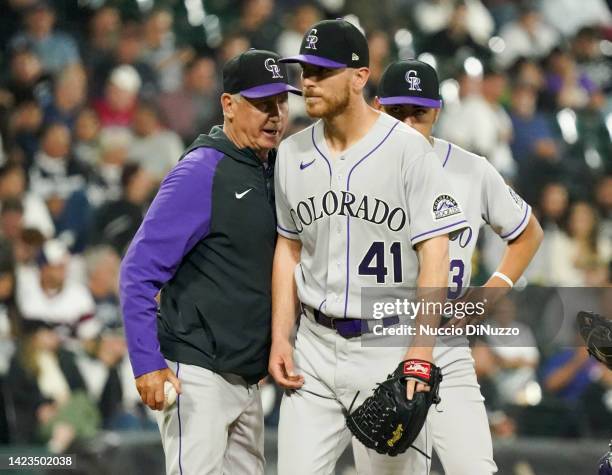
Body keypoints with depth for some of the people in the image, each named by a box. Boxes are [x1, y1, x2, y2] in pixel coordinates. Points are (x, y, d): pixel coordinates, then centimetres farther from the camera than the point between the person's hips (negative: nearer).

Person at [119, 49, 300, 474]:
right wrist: (148, 364, -21)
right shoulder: (200, 172, -12)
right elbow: (139, 271, -15)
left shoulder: (276, 172, 13)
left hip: (248, 377, 9)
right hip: (197, 375, -8)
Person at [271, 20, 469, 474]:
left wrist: (421, 349, -18)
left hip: (388, 346, -4)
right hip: (314, 346, 5)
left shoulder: (407, 148, -9)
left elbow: (435, 250, -11)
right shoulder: (293, 152, 7)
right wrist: (280, 336, 6)